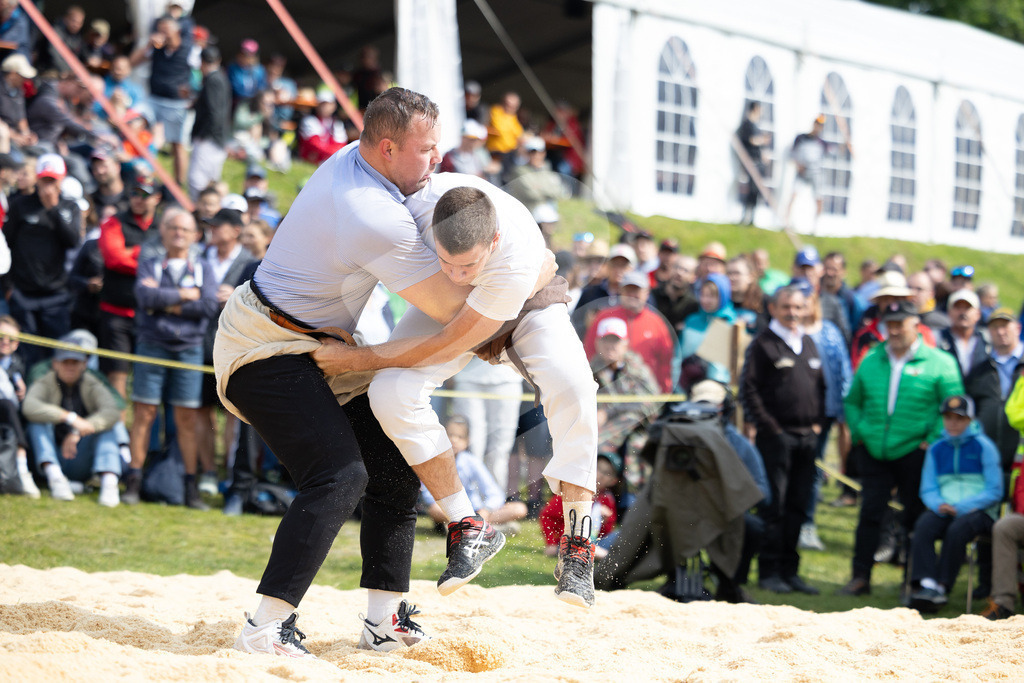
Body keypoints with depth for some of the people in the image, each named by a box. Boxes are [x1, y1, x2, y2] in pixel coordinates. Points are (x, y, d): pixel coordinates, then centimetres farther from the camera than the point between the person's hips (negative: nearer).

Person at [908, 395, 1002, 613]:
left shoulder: (983, 446, 0)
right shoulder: (936, 449, 12)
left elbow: (995, 491, -3)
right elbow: (927, 490, 13)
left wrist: (961, 507, -14)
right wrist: (939, 505, -11)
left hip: (978, 511, -3)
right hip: (944, 510, 3)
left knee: (957, 530, -35)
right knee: (923, 527, -29)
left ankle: (942, 587, -31)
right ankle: (926, 585, -40)